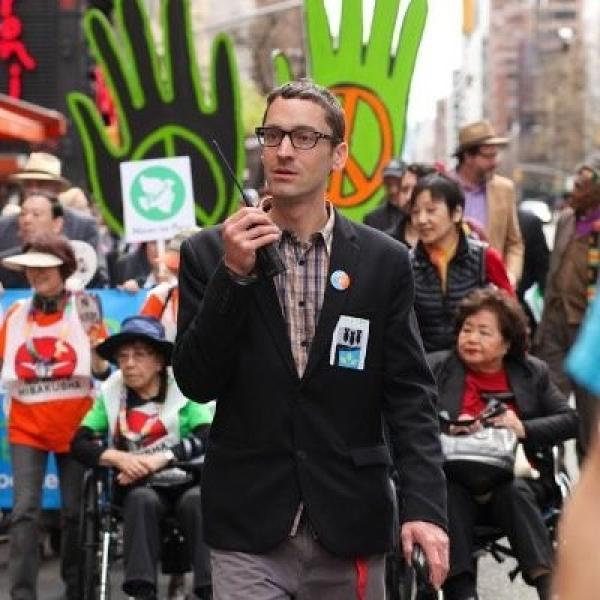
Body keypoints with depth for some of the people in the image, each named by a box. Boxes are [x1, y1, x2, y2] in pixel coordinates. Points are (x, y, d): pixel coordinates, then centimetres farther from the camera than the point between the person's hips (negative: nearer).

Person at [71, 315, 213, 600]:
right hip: (138, 486, 1)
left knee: (198, 499, -33)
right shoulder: (111, 393, 5)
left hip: (184, 481, -1)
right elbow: (79, 443, -1)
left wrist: (162, 458, -27)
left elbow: (207, 437, -15)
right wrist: (119, 458, -20)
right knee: (142, 500, -32)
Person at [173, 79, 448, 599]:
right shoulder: (209, 253, 1)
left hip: (351, 527, 1)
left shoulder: (384, 261, 2)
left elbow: (408, 394, 0)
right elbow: (195, 382, -4)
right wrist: (233, 275, -15)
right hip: (249, 531, -1)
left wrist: (424, 504, -12)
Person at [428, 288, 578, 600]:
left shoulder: (532, 372, 14)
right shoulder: (436, 367, 11)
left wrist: (524, 428, -8)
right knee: (451, 494, -35)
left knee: (514, 492, -34)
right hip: (455, 479, 0)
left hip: (518, 478, 1)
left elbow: (570, 420, 8)